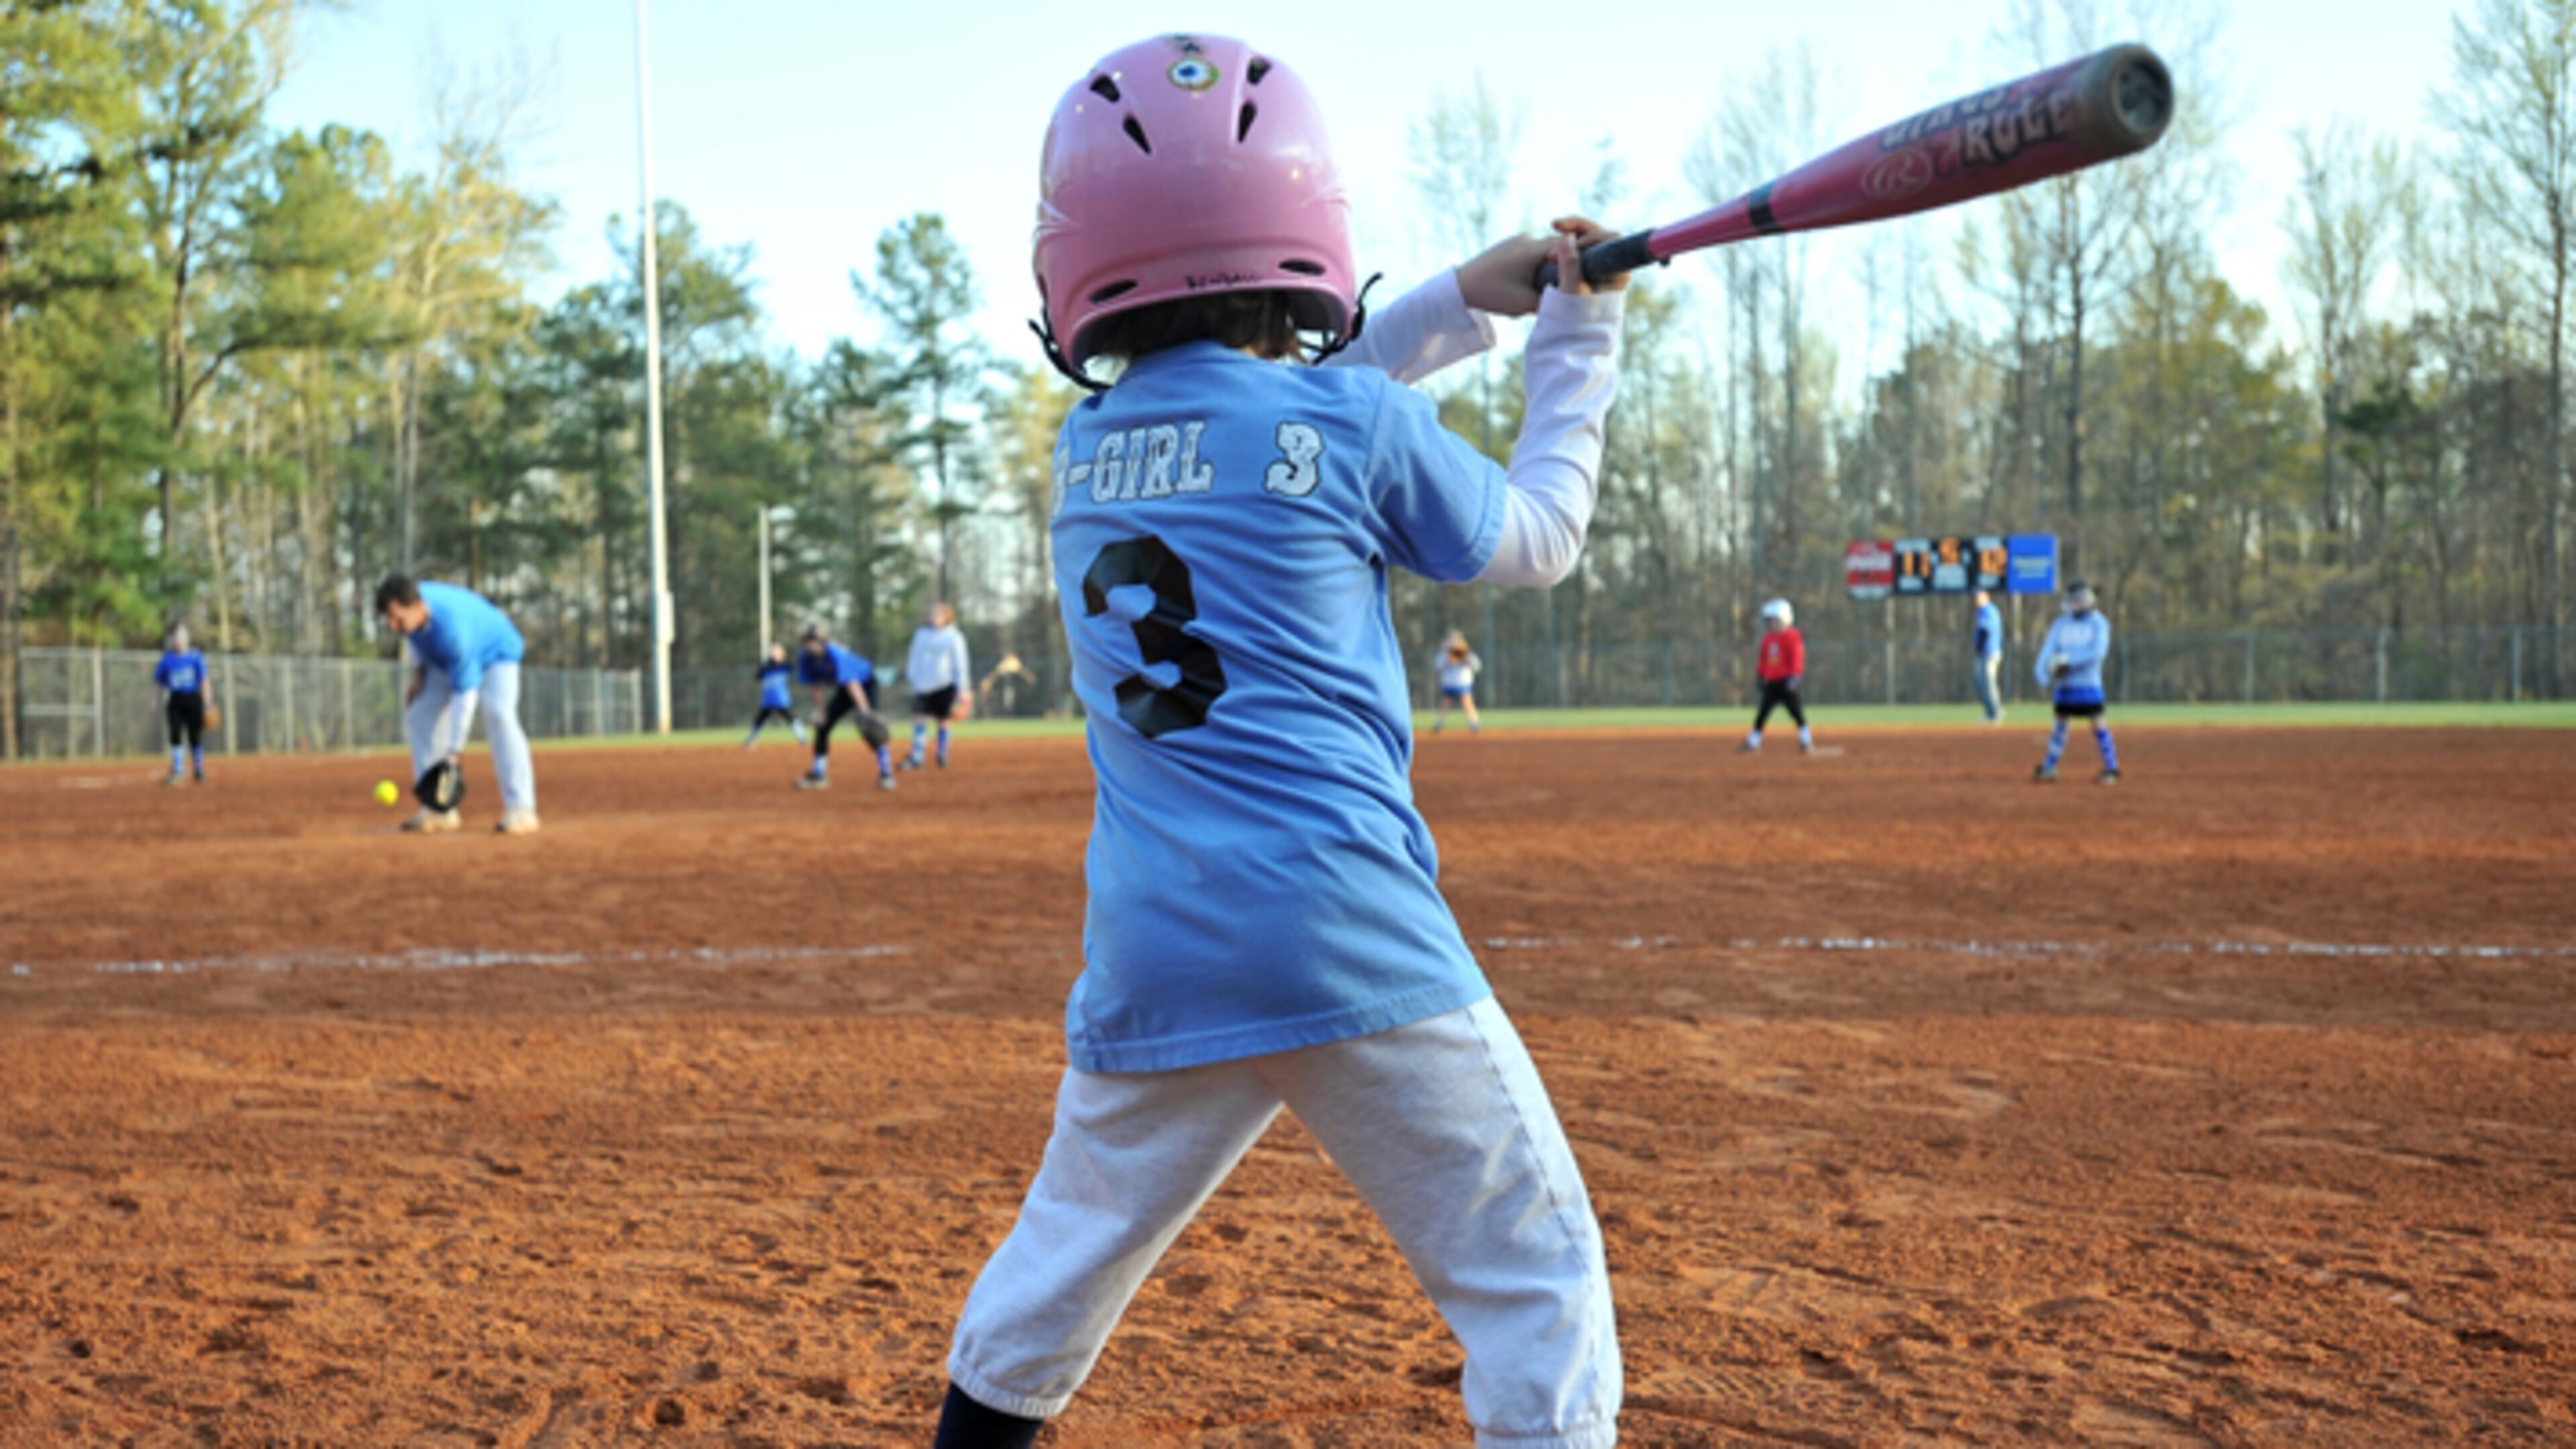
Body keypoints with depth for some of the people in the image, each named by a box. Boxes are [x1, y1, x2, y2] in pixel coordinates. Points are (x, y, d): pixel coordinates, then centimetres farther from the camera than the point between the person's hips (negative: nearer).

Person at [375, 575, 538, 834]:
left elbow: (465, 695, -40)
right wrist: (419, 674, -3)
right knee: (419, 718, -3)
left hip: (495, 651, -8)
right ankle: (439, 811, 2)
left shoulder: (453, 630, -43)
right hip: (445, 662, 8)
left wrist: (455, 751, -40)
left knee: (498, 714, -30)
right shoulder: (409, 604, -23)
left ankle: (520, 810, -33)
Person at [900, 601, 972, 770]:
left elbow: (960, 664, 1)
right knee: (919, 719, -8)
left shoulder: (954, 637, 0)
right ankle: (916, 758, -11)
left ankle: (943, 756, 16)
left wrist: (961, 689, -3)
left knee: (943, 721, 4)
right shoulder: (921, 634, 9)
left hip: (945, 686, -2)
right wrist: (912, 679, 6)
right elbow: (915, 657, 14)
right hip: (923, 685, 2)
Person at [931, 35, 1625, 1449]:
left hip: (1145, 959, 5)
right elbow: (1535, 540, 13)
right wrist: (1577, 349, 24)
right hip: (1354, 948, -5)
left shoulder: (1083, 450, 11)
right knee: (1537, 1277, 4)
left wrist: (1460, 300, 23)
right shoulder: (1359, 423, -4)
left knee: (1060, 1265, 22)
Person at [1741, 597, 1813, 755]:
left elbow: (1797, 659, -14)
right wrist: (1760, 675, 19)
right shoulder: (1768, 638, 13)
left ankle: (1807, 742, -5)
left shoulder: (1792, 637, -9)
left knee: (1796, 711, -9)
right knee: (1763, 712, 6)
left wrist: (1794, 677, -22)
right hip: (1771, 682, 7)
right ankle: (1753, 743, 11)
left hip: (1786, 682, -7)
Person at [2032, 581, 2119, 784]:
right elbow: (2048, 650, 3)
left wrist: (2069, 661, -19)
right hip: (2064, 684, 4)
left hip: (2088, 682, -4)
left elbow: (2098, 652, -15)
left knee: (2097, 722, -7)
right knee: (2060, 722, 11)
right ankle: (2049, 767, 19)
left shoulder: (2098, 624, -3)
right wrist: (2045, 678, -11)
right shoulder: (2061, 624, 8)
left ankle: (2112, 769, -2)